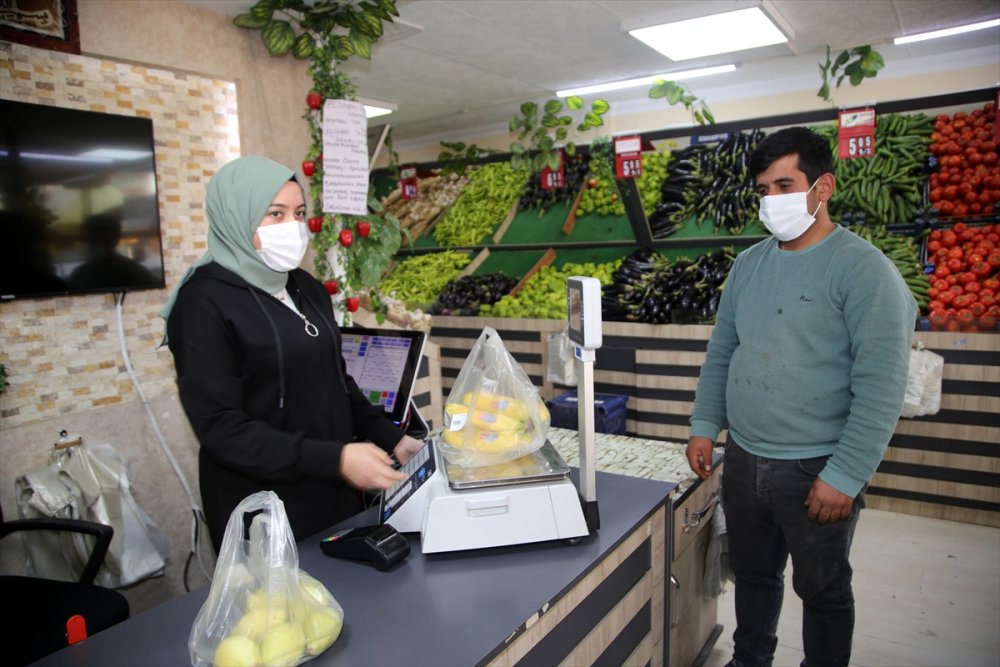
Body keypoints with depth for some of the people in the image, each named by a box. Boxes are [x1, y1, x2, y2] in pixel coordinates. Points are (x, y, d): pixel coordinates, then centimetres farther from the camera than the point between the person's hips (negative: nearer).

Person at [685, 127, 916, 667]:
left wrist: (845, 477, -18)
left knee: (822, 589, 14)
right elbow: (721, 353, 12)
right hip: (743, 459, 6)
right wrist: (704, 426, 7)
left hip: (816, 470, -5)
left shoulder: (862, 268, -13)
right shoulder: (748, 264, 6)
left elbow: (881, 386, -17)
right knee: (752, 573, 22)